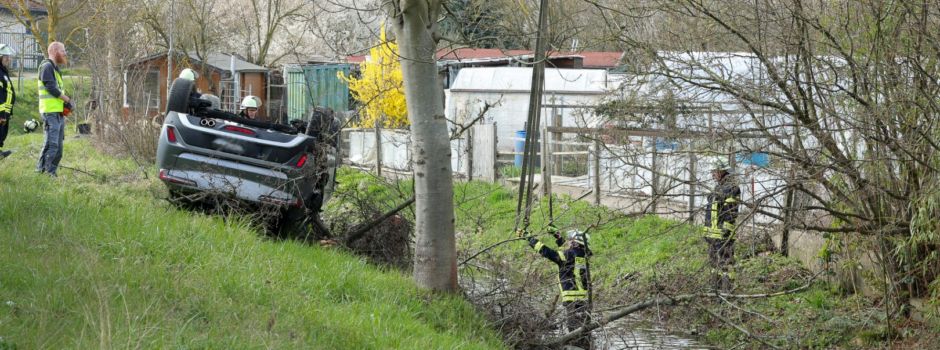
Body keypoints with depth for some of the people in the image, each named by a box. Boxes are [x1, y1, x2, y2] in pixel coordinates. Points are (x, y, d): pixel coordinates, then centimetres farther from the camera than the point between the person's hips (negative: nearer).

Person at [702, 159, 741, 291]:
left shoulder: (731, 188, -11)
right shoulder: (717, 188, 19)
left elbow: (732, 212, -18)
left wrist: (726, 229, -23)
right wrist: (707, 230, 23)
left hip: (723, 232, -10)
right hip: (712, 232, 10)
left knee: (724, 262, -10)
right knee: (714, 262, 14)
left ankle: (725, 289, -10)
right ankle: (717, 288, 20)